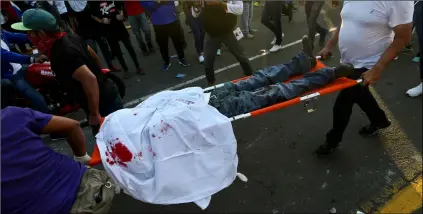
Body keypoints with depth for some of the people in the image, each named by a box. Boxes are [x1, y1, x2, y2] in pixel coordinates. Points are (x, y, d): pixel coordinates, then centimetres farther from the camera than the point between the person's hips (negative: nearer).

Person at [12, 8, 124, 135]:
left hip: (104, 106, -9)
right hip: (109, 94, 9)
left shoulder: (62, 55, -25)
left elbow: (89, 80, -35)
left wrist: (94, 114, -26)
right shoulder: (71, 39, 3)